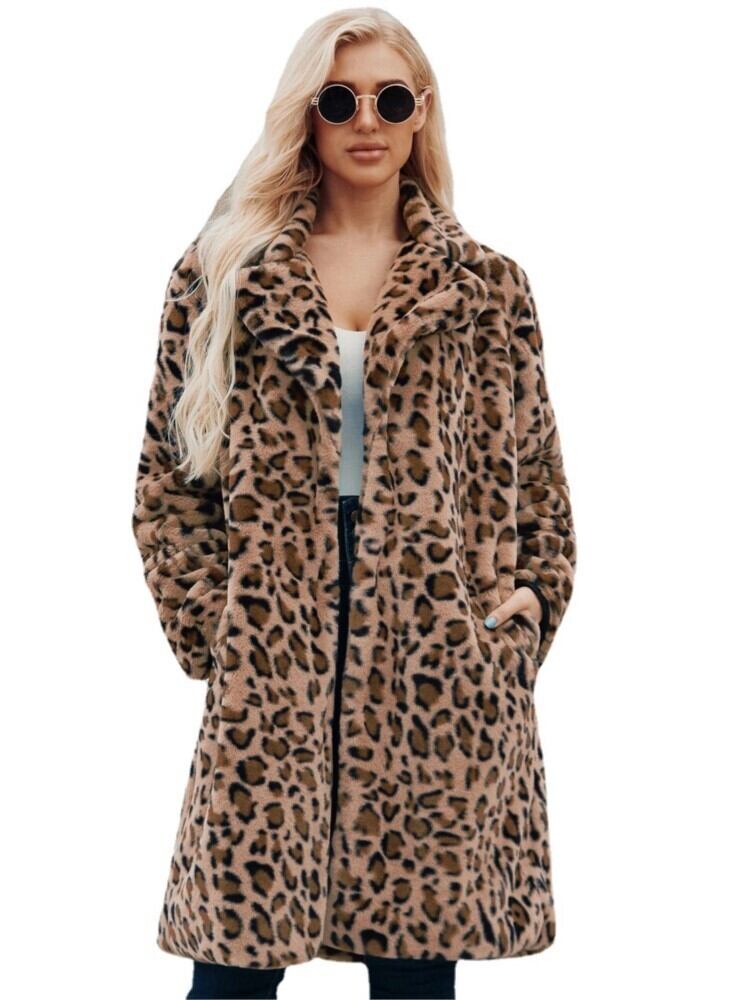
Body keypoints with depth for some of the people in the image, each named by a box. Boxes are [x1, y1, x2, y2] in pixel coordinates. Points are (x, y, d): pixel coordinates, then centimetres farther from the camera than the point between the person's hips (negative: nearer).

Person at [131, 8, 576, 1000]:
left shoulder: (489, 286, 10)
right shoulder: (223, 274, 8)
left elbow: (541, 484, 14)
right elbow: (167, 477, 8)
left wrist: (524, 614, 1)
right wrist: (209, 625, -2)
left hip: (445, 668, 1)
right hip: (270, 667, 0)